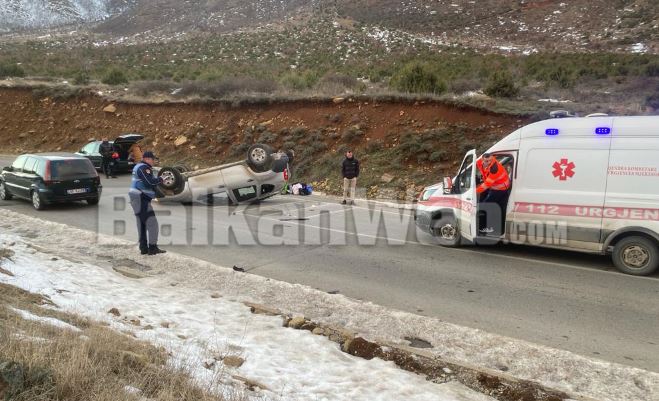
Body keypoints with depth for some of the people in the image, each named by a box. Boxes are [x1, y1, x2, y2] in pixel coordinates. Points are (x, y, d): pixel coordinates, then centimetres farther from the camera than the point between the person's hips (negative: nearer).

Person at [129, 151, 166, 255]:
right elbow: (150, 182, -24)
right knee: (152, 222, -9)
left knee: (142, 224, 13)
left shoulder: (138, 167, 19)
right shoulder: (144, 168, -14)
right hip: (141, 199, -11)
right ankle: (152, 248, -9)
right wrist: (160, 179, -7)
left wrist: (156, 179, 5)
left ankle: (143, 248, 18)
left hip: (137, 199, 11)